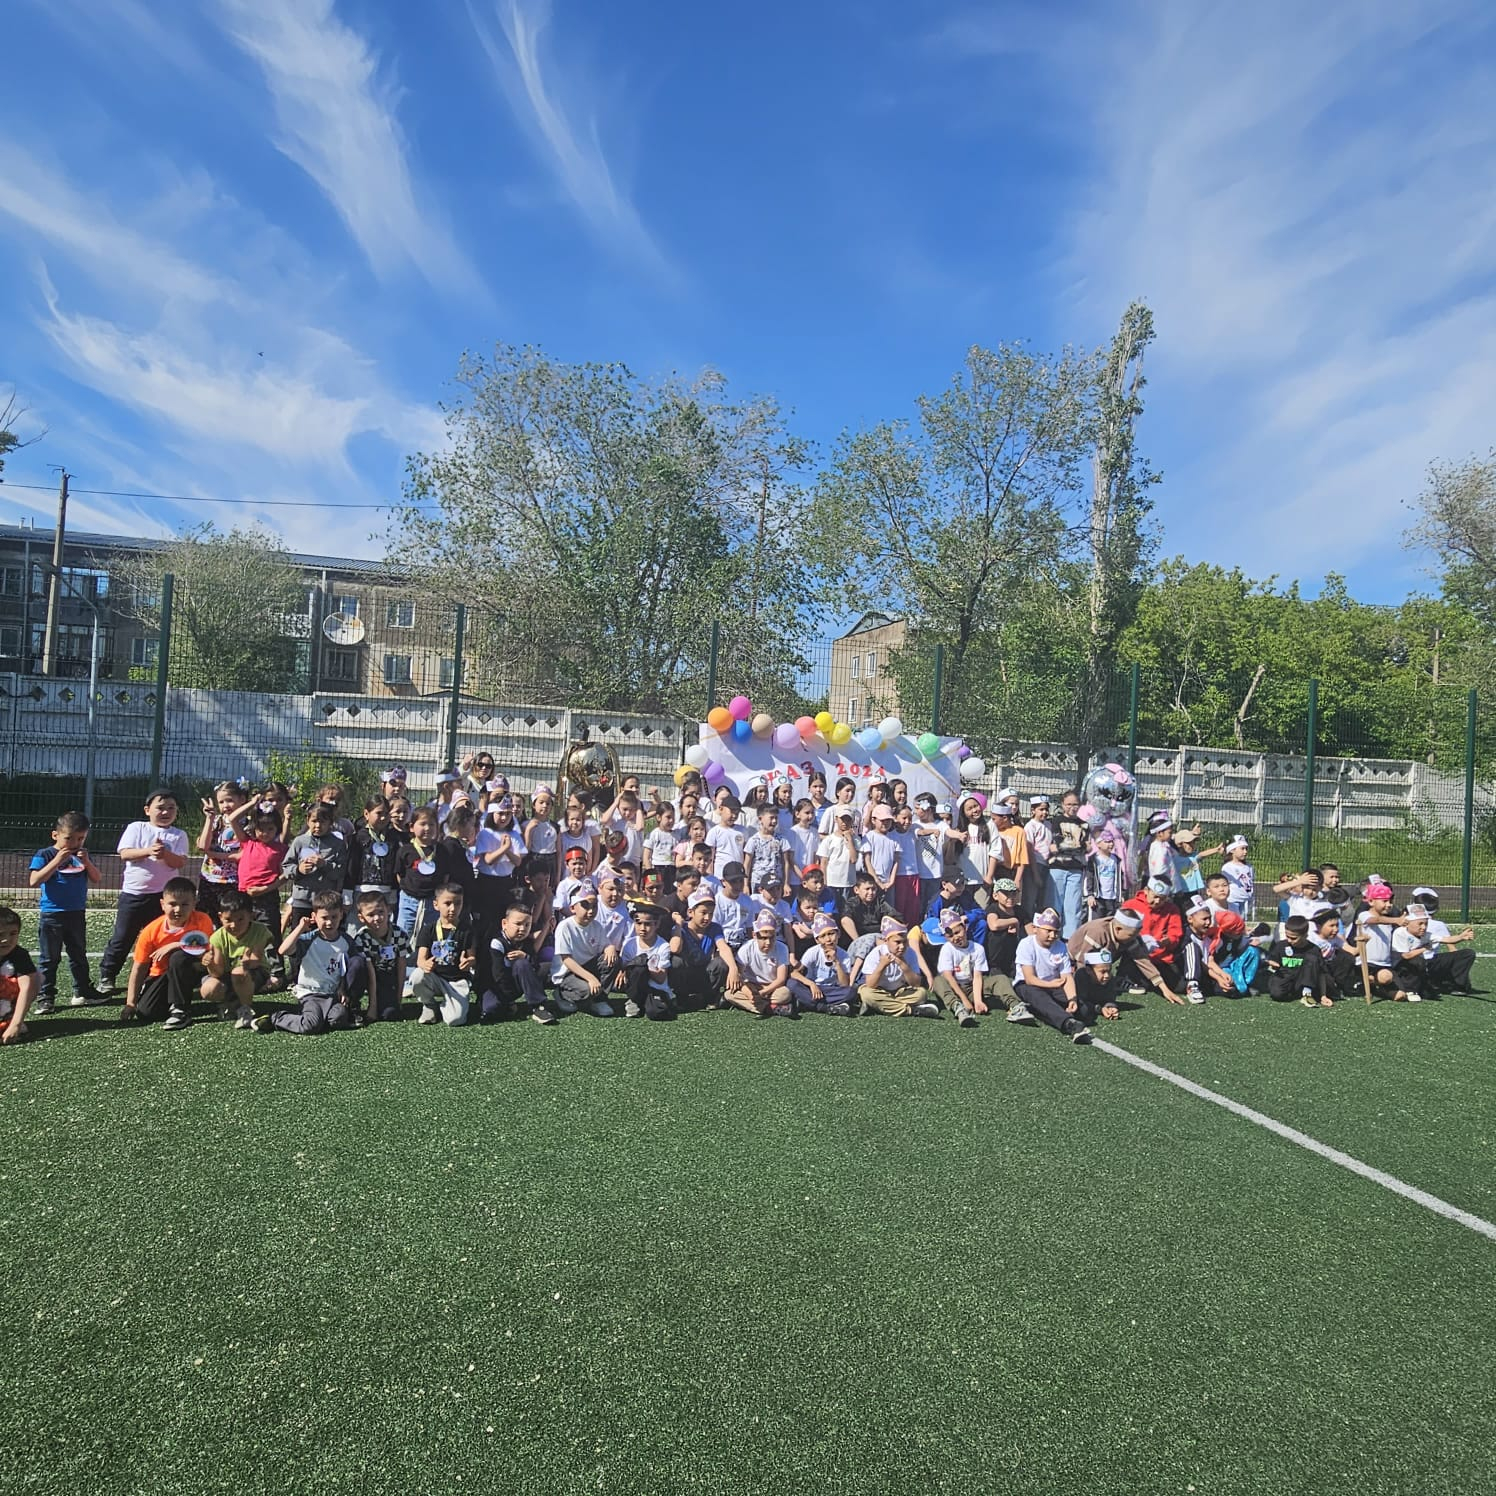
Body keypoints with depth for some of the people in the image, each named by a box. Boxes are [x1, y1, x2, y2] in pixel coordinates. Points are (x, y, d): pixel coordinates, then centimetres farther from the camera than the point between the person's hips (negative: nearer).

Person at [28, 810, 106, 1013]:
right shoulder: (44, 855, -9)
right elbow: (34, 882, -19)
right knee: (49, 959, 1)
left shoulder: (82, 855, 7)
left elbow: (96, 879, 3)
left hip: (77, 914, 5)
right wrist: (57, 861, -25)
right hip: (52, 915, -5)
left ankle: (83, 992, 25)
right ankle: (45, 998, 7)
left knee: (79, 956, 15)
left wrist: (87, 862, -14)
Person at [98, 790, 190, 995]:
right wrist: (149, 851, -25)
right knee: (122, 937, 7)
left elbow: (181, 862, -7)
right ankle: (107, 976, 20)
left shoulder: (179, 835, 4)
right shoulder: (136, 828, 2)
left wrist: (165, 854, -26)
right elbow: (125, 854, -10)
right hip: (133, 892, -1)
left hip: (163, 894, 1)